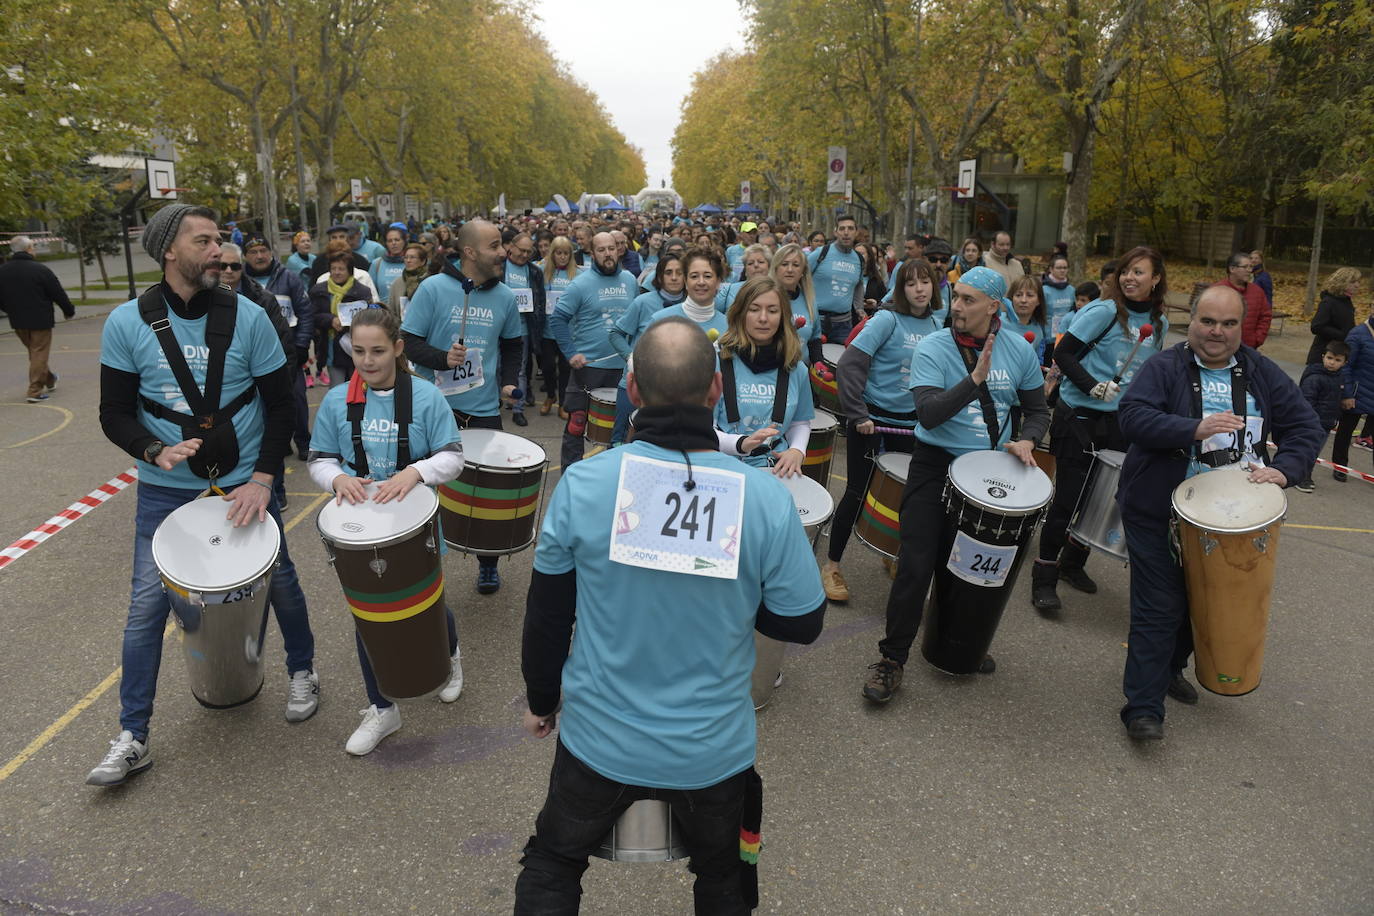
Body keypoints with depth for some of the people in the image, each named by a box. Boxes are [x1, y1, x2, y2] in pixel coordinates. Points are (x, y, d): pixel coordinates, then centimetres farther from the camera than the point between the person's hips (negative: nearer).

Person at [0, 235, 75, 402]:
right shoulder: (39, 269, -16)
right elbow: (58, 293, -11)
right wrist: (69, 311, 5)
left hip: (17, 321, 6)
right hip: (40, 320, -6)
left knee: (34, 352, 23)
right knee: (39, 354, 1)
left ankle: (49, 379, 38)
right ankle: (35, 391, 0)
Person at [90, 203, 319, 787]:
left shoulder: (247, 316, -8)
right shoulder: (126, 324, -7)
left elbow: (281, 403, -4)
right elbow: (115, 414, -2)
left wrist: (262, 480, -12)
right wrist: (155, 451, -23)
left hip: (245, 482, 0)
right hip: (165, 490, 0)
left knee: (280, 580, 10)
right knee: (147, 603, 1)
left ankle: (302, 672, 36)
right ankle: (132, 738, 15)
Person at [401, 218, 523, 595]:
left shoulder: (504, 297, 3)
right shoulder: (433, 288, -9)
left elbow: (512, 345, 18)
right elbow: (408, 342, -8)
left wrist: (509, 380, 3)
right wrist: (442, 358, -25)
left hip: (484, 410, 3)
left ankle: (488, 564, 27)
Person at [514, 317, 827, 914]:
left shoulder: (581, 482, -19)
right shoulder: (766, 497, -20)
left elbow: (546, 613, -7)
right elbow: (802, 625, -9)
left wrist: (540, 700, 10)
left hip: (600, 741, 0)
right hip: (714, 749, 1)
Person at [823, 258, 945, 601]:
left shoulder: (938, 326, 5)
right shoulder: (887, 319, -13)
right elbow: (850, 364, -20)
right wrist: (857, 414, -22)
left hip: (910, 422, 5)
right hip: (871, 418, -5)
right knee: (858, 492, 1)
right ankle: (832, 565, 15)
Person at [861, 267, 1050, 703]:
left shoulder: (1020, 351, 0)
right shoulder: (933, 348, -12)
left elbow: (1036, 410, 11)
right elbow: (928, 414, -24)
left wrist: (1026, 441, -9)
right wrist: (976, 378, -32)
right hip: (936, 465, -4)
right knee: (916, 565, -10)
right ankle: (892, 658, 4)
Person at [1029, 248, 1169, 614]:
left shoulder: (1159, 323, 8)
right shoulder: (1104, 312, -10)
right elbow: (1063, 353, -13)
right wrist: (1092, 386, -24)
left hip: (1120, 422, 6)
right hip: (1080, 418, -6)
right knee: (1069, 498, -5)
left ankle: (1073, 563, 30)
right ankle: (1044, 577, 6)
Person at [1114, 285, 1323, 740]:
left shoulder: (1262, 373, 5)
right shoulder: (1164, 368, -9)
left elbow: (1306, 428, 4)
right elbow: (1131, 415, -22)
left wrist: (1284, 468, -15)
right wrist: (1195, 429, -33)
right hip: (1159, 515, -5)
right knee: (1159, 609, -4)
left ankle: (1170, 668, 42)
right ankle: (1143, 707, 2)